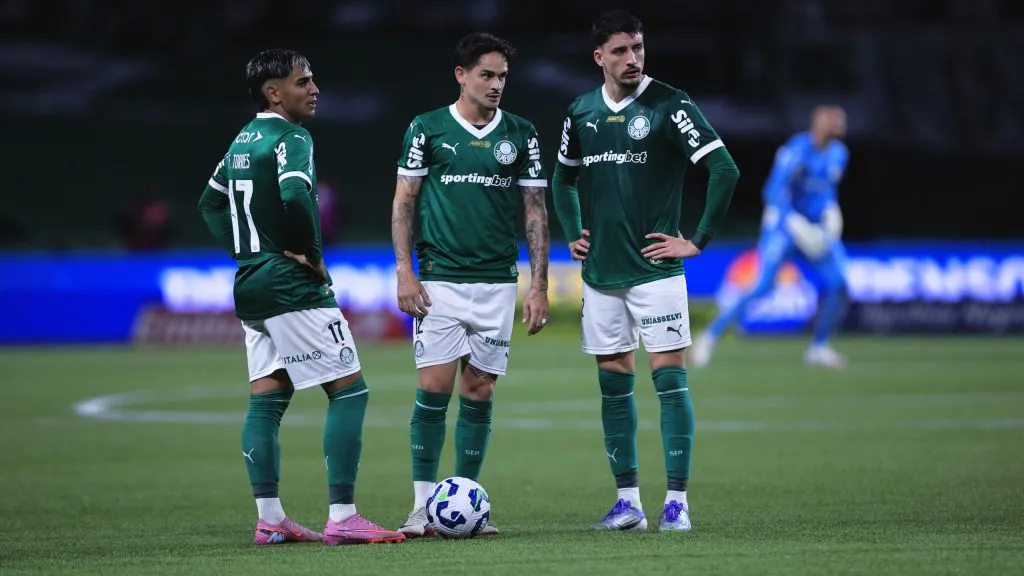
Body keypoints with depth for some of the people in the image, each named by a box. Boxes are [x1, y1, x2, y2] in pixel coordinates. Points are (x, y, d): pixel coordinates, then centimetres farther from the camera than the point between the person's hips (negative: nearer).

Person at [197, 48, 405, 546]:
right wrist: (312, 256, -16)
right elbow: (295, 198, -30)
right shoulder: (290, 138, -13)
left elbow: (210, 203, 25)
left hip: (250, 284, 9)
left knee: (266, 400, 10)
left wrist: (243, 251, 17)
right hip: (292, 287, -9)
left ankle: (269, 519, 9)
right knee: (350, 390, -5)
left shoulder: (243, 141, 15)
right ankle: (341, 518, -10)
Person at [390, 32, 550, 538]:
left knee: (479, 393, 3)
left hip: (497, 283, 2)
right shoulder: (426, 129, 1)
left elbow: (535, 212, 8)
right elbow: (403, 201, 4)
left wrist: (538, 285, 2)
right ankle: (423, 505, -2)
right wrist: (404, 270, -6)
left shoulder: (520, 134, 6)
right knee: (434, 388, -7)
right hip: (439, 281, -2)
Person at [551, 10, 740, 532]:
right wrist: (573, 233, 14)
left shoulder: (669, 105, -8)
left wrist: (698, 240, -12)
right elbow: (564, 178, 26)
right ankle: (627, 502, 13)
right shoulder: (582, 112, 8)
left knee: (669, 378, -7)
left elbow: (724, 170, -13)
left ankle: (677, 501, -5)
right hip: (601, 273, 5)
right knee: (614, 385, 7)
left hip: (655, 269, -5)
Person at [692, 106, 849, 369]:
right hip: (783, 224, -7)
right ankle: (709, 337, -5)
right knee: (761, 286, -15)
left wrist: (831, 211, 1)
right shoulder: (797, 150, -21)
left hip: (817, 226, 7)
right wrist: (798, 225, -31)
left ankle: (819, 347, 10)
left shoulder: (838, 154, 4)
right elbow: (774, 192, -25)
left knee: (837, 283, -6)